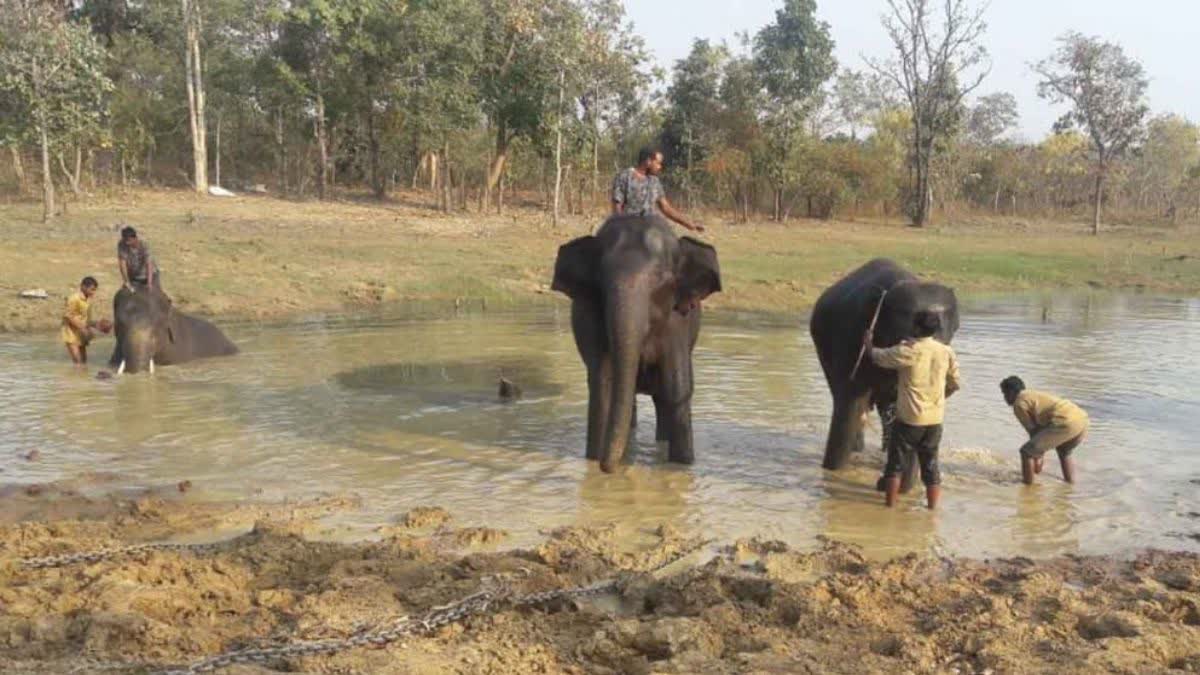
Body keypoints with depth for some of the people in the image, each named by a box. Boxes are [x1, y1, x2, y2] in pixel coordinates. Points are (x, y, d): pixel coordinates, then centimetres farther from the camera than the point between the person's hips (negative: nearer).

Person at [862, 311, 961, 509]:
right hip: (935, 419, 4)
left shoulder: (909, 350, -14)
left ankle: (890, 506, 12)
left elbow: (878, 357, -2)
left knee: (896, 463, 9)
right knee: (931, 465, 14)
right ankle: (932, 508, 15)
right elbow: (955, 384, 9)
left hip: (909, 418, -4)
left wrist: (868, 342, 18)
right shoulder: (946, 352, 0)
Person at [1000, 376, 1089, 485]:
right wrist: (1041, 455, 35)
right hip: (1082, 419, 9)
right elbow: (1041, 428, 33)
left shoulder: (1019, 404, 5)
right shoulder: (1035, 396, 32)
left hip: (1066, 423, -9)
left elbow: (1033, 431, 6)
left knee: (1026, 452, 1)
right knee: (1063, 451, 38)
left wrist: (1037, 457, 17)